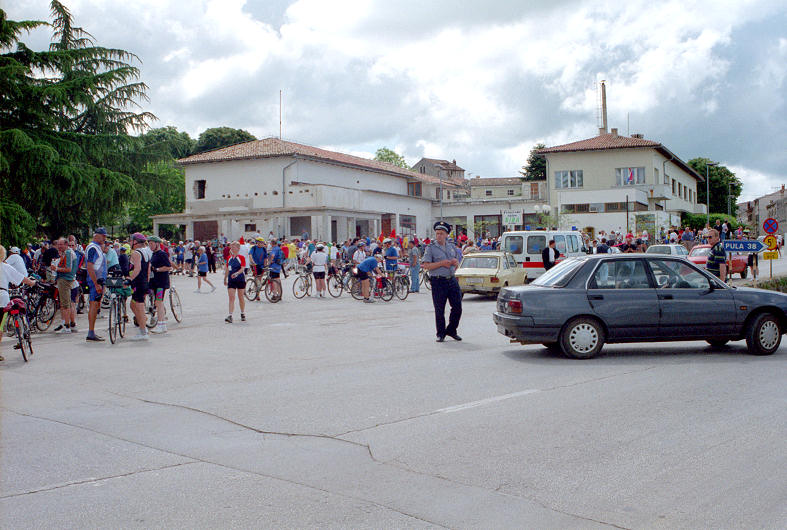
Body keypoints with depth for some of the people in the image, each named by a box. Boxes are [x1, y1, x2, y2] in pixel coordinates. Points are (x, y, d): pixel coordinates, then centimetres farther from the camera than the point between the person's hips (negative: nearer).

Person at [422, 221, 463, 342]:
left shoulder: (452, 246, 13)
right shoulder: (431, 248, -3)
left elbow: (457, 262, 24)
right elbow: (426, 265, -12)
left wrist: (455, 262, 0)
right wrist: (441, 263, -17)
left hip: (452, 280, 5)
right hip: (438, 282, -5)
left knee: (457, 307, 4)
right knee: (439, 310, 0)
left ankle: (451, 330, 22)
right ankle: (440, 334, 13)